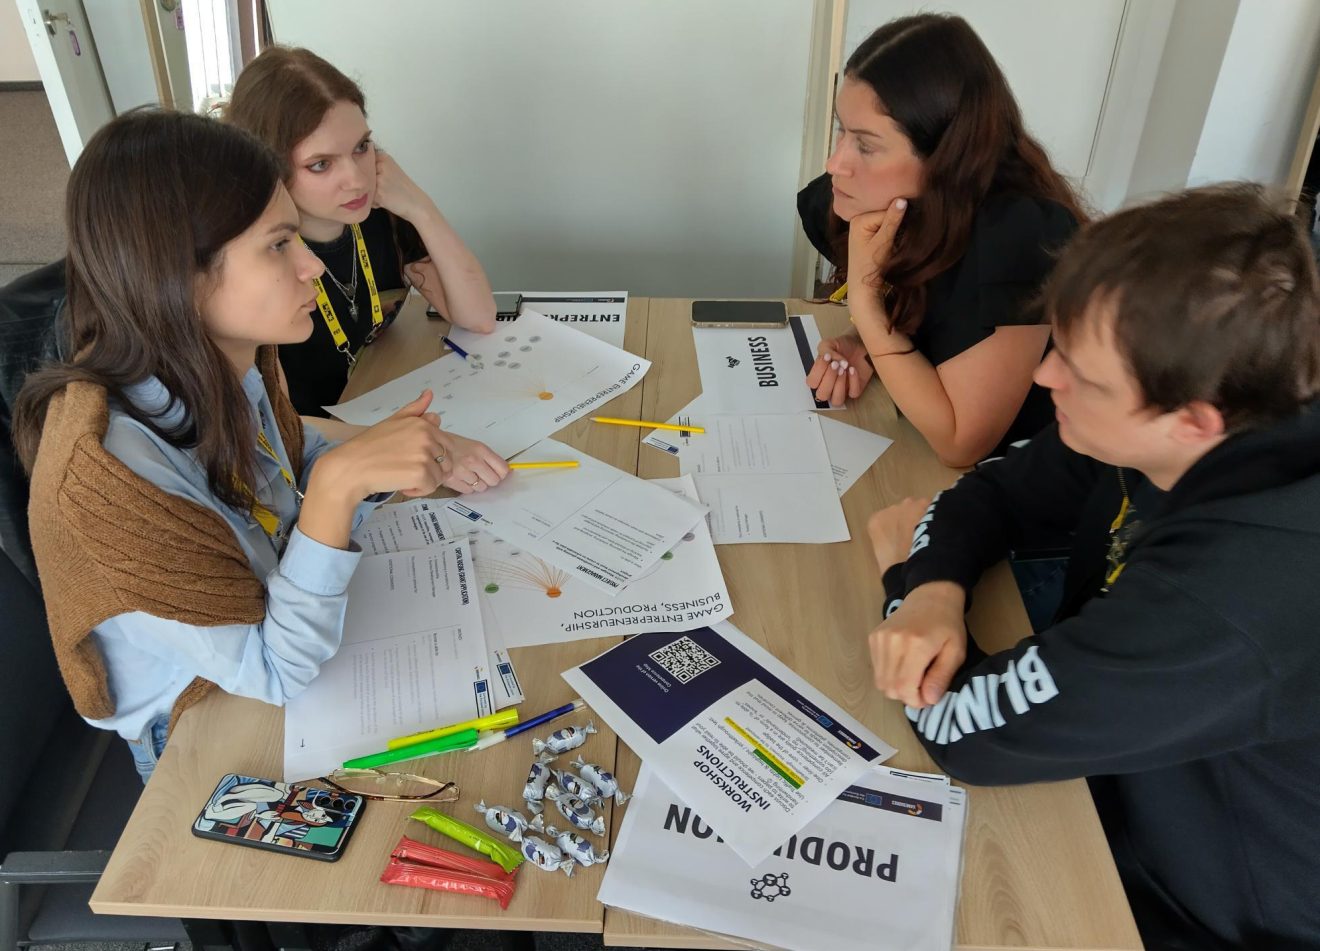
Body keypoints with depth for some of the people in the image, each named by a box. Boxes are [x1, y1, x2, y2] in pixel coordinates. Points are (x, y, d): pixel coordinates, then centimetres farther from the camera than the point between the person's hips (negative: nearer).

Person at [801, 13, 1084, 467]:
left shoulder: (1014, 237, -30)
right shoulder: (905, 204, -11)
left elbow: (960, 443, -25)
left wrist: (863, 295, -28)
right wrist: (863, 348, -11)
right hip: (920, 449, 6)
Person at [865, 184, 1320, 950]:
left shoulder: (1239, 599, -40)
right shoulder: (1159, 445, -14)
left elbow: (969, 728, -33)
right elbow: (996, 489, 0)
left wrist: (907, 566, -14)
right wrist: (938, 587, -22)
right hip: (1118, 795, 6)